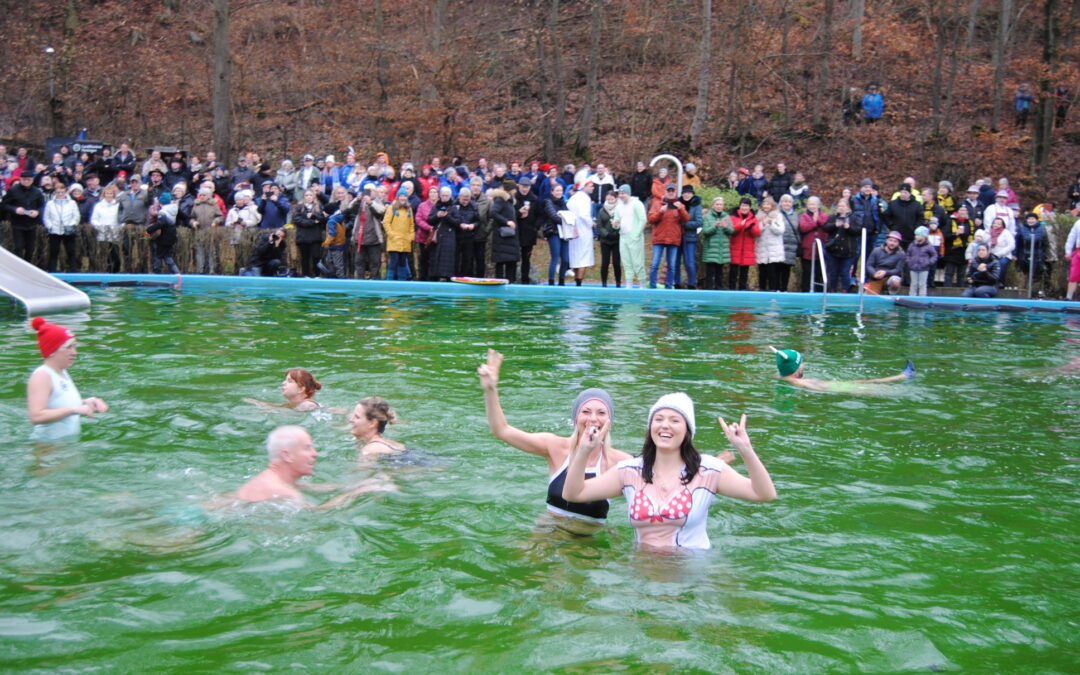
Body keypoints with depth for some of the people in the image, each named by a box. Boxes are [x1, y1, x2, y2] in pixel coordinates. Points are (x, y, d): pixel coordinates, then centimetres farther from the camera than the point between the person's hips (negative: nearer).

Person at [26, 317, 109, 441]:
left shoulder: (62, 373, 11)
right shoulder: (41, 376, -14)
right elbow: (35, 417, -25)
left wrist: (85, 403, 3)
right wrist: (74, 409, -25)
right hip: (48, 444, -8)